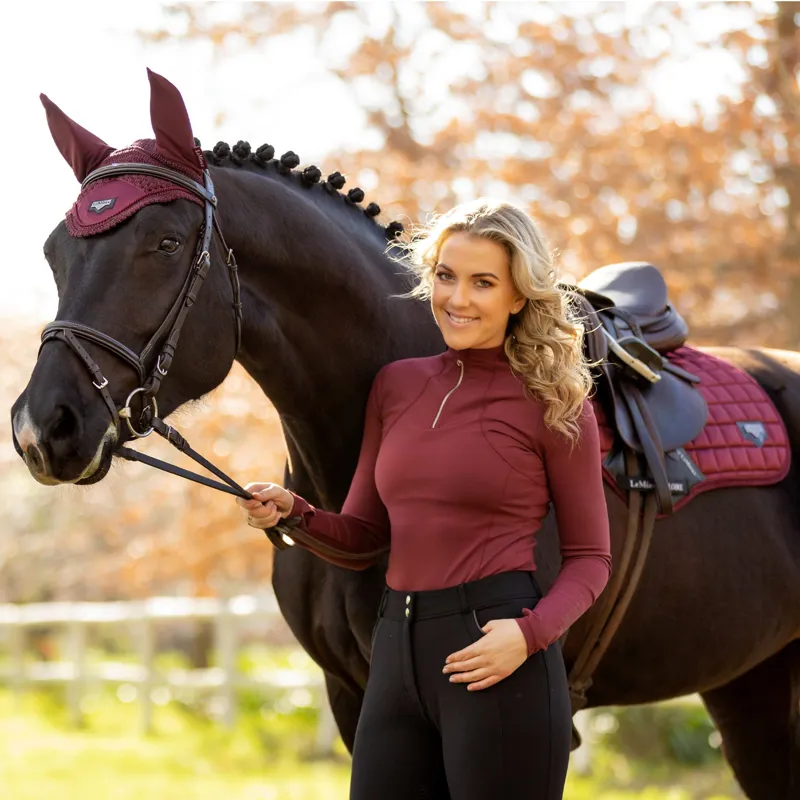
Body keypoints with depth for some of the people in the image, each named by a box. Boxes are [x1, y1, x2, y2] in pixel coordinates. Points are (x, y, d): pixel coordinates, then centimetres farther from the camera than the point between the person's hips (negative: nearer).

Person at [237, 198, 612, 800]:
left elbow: (589, 558, 0)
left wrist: (529, 633, -17)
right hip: (397, 657, 5)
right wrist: (291, 513, -5)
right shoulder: (397, 385, 11)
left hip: (496, 658, -5)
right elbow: (362, 536, 15)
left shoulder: (553, 405, -3)